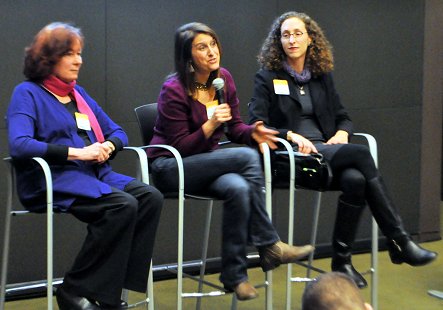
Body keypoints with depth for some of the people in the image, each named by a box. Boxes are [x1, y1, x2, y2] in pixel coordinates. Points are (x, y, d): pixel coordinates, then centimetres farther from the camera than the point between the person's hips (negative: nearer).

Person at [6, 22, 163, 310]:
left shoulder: (79, 93, 22)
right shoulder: (27, 93, 1)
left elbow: (118, 133, 26)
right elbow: (19, 145, -16)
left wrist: (108, 146, 0)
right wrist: (76, 152, -19)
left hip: (96, 175, 7)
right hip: (53, 180, -7)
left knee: (151, 197, -19)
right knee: (122, 205, -30)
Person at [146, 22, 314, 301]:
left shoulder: (223, 78, 2)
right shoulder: (174, 90, -17)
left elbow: (235, 127, 8)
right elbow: (181, 147, -16)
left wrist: (252, 132, -14)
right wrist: (210, 125, -30)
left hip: (208, 163, 6)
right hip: (171, 168, -6)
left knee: (239, 189, -33)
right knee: (247, 157, -30)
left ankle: (234, 275, -21)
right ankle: (270, 247, -22)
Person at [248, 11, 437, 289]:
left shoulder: (323, 76, 19)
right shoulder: (267, 78, 6)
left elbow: (343, 117, 22)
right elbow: (257, 126, -4)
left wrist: (341, 133, -2)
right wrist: (291, 136, -20)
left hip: (325, 149, 5)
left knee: (355, 180, -33)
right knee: (360, 153, -30)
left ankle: (342, 260, -23)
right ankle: (399, 241, -29)